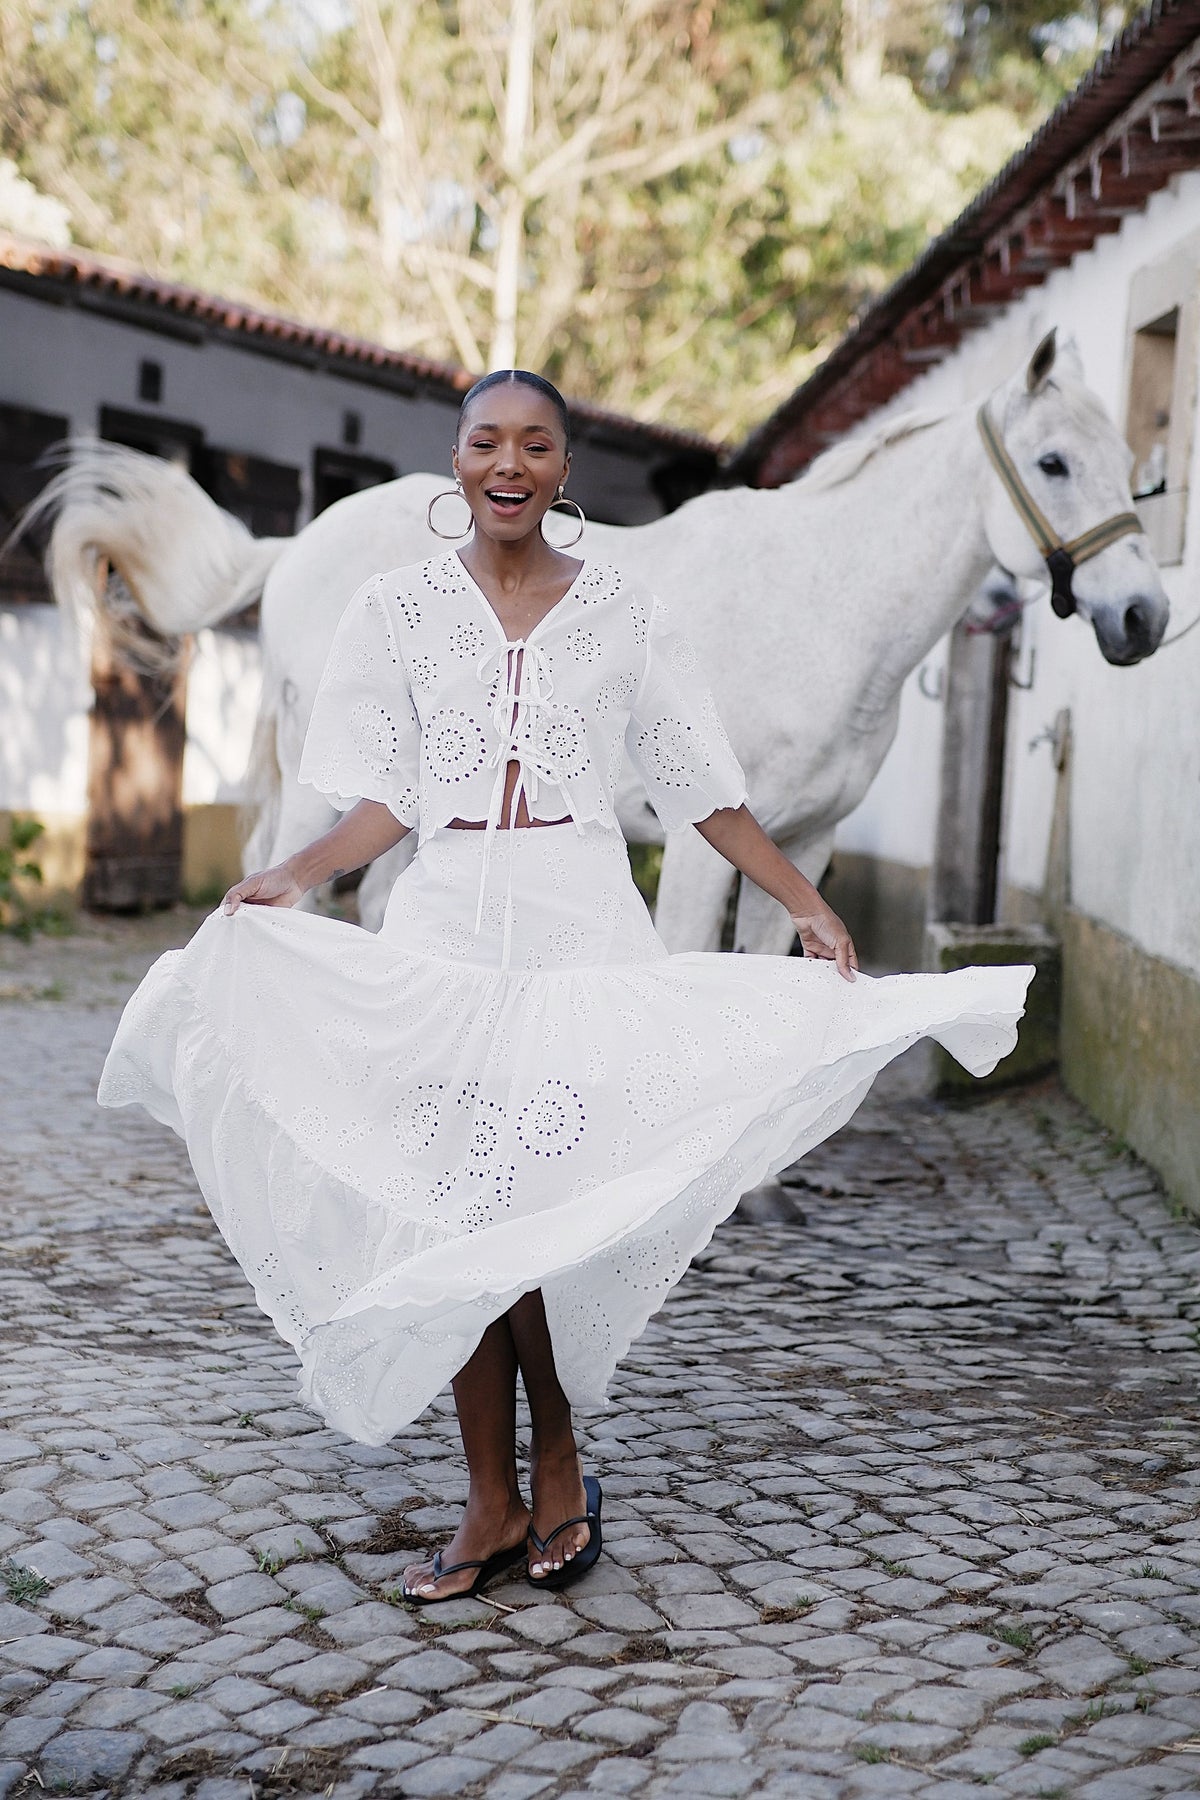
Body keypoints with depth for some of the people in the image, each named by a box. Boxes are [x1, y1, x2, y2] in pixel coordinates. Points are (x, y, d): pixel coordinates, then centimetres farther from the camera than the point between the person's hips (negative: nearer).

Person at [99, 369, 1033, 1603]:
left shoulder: (622, 616, 7)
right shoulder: (397, 611, 8)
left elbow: (706, 791, 8)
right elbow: (387, 801, 5)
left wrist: (807, 906, 2)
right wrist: (291, 879, -10)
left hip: (581, 930, -1)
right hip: (444, 928, 2)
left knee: (546, 1218, -7)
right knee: (455, 1218, 2)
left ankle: (555, 1475, 15)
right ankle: (495, 1502, 14)